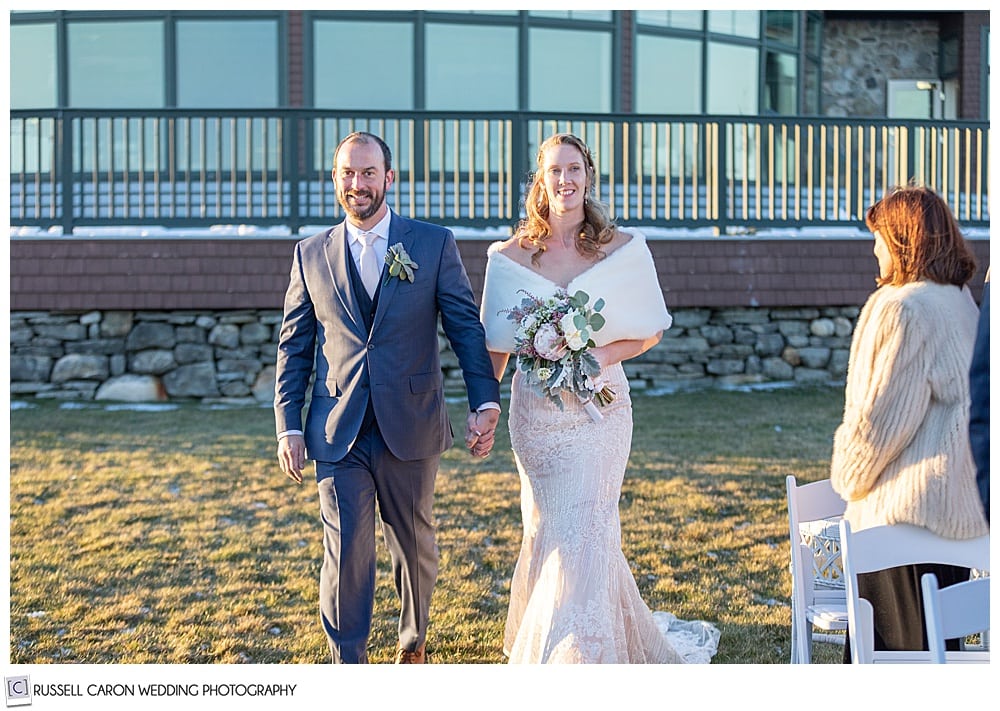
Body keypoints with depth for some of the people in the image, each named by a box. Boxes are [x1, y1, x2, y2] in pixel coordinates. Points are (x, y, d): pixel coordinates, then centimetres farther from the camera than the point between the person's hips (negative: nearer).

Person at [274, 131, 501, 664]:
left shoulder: (435, 245, 1)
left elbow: (467, 328, 0)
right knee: (345, 554, -4)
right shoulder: (311, 255, 6)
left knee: (414, 545, 15)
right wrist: (288, 426, 2)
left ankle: (413, 642, 39)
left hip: (411, 429, 0)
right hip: (339, 435, 0)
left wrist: (485, 402, -12)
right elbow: (293, 346, 9)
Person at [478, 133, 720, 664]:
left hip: (599, 405, -2)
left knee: (581, 530, -7)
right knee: (547, 530, 9)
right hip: (535, 411, 2)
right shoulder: (511, 257, 2)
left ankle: (570, 655, 8)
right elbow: (497, 346, 5)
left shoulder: (624, 249, -1)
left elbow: (650, 332, 4)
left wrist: (602, 354, -13)